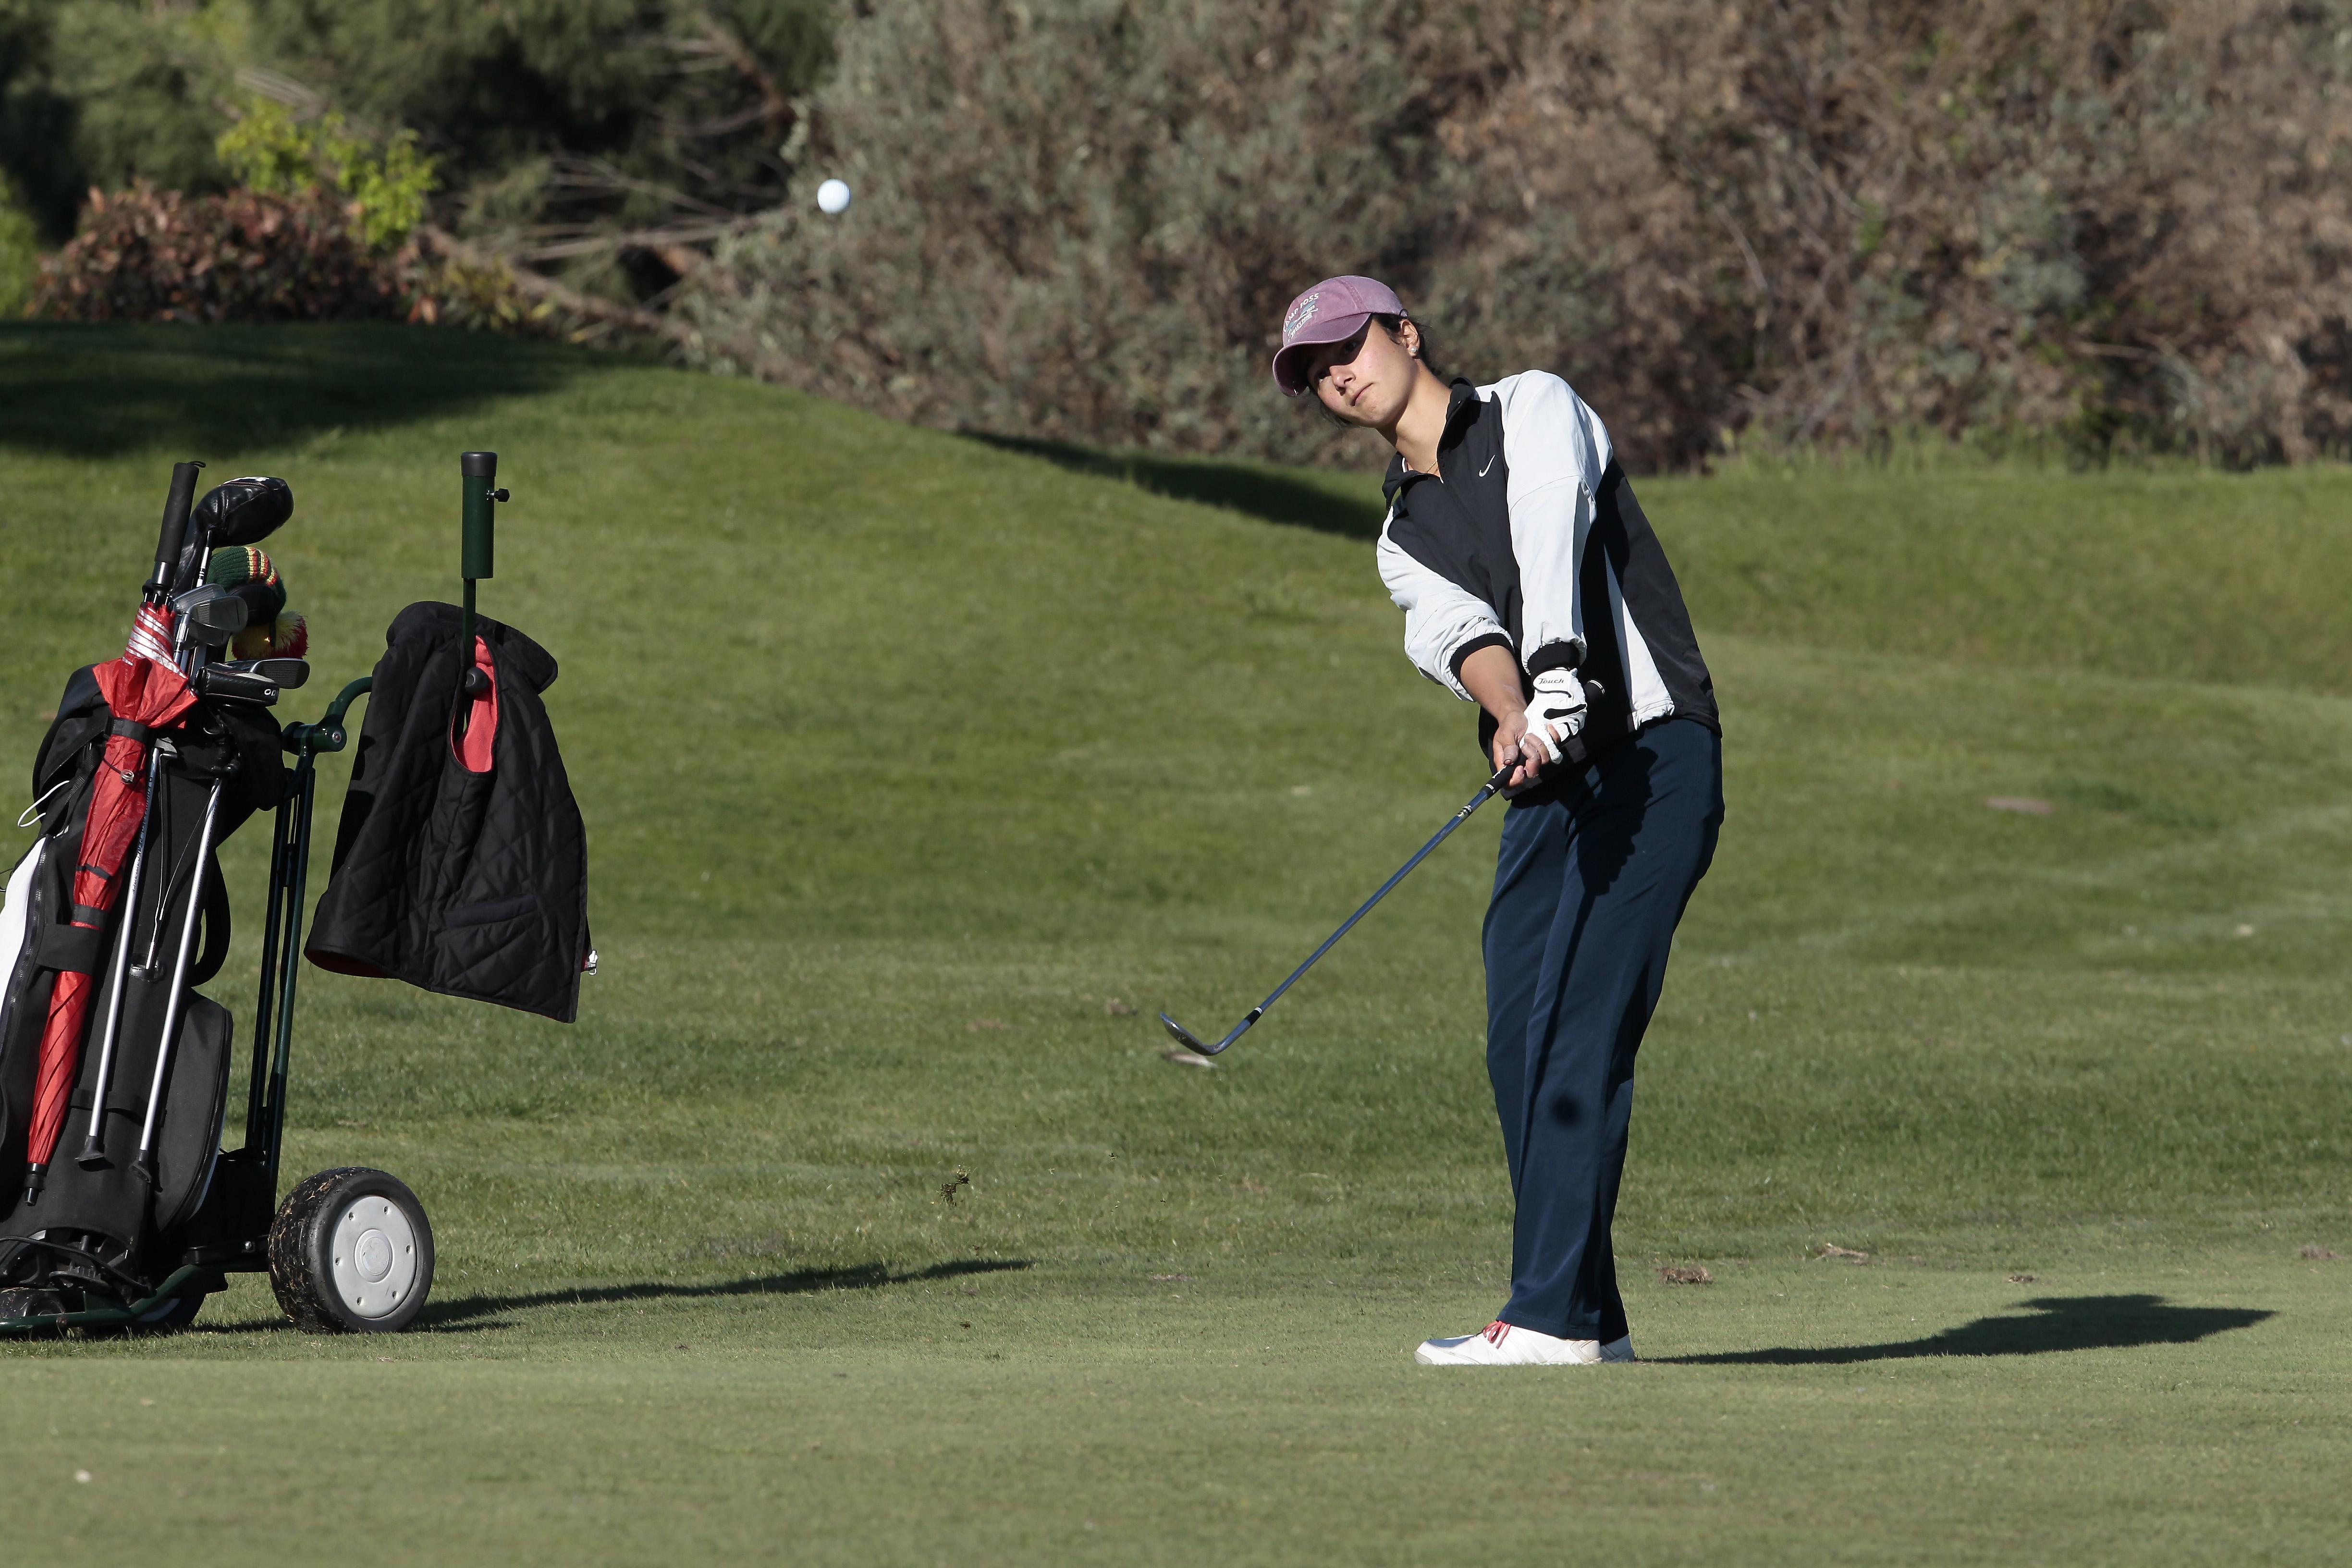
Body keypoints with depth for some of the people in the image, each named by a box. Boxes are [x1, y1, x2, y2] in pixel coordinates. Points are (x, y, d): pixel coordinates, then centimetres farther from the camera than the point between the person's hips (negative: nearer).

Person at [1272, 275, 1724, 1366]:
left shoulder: (1533, 410, 4)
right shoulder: (1405, 535, 19)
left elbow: (1553, 534, -16)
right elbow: (1456, 631, -3)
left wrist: (1559, 668, -34)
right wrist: (1512, 709, -26)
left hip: (1654, 752, -7)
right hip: (1547, 787, 7)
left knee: (1575, 1033, -14)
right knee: (1520, 1050, 3)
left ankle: (1553, 1314, -17)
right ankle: (1588, 1319, 10)